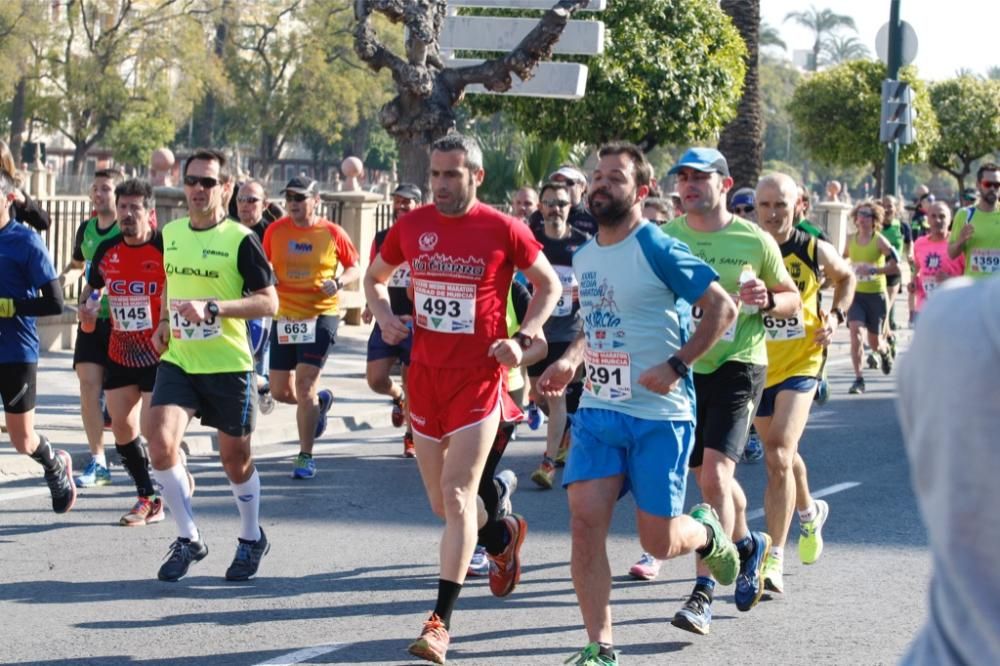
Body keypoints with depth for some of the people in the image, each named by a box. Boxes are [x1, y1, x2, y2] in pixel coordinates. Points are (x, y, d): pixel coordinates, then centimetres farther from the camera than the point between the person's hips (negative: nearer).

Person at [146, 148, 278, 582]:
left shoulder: (240, 240, -10)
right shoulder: (170, 233, 7)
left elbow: (269, 302, -14)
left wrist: (212, 308, -25)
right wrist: (164, 321, 11)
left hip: (228, 364, -4)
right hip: (177, 360, 4)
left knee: (235, 456, 8)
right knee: (160, 441, -16)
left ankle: (251, 539, 32)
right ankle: (188, 539, 0)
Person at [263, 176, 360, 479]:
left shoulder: (333, 233, -5)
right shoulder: (275, 231, 1)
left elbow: (354, 268, 6)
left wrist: (338, 282, -14)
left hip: (321, 315, -4)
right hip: (284, 315, 4)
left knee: (305, 384, -13)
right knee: (280, 391, 6)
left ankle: (305, 457, -2)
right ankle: (320, 401, 40)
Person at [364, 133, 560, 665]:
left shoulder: (504, 231, -7)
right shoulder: (412, 226, 3)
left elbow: (549, 286, 4)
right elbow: (374, 276, 20)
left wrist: (523, 339, -9)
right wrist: (383, 315, 0)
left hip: (479, 376, -5)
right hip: (425, 374, 5)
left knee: (456, 495, -11)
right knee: (441, 502, 12)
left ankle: (440, 621, -8)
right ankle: (503, 536, 44)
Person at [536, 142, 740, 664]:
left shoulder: (659, 250, -13)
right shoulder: (583, 256, 9)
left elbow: (722, 307, -12)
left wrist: (676, 366, -19)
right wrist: (571, 360, 9)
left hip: (659, 414, -5)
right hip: (597, 409, 6)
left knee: (658, 541, 0)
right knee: (585, 519, -10)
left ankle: (706, 532, 37)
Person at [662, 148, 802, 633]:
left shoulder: (754, 241, -3)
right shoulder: (665, 238, 2)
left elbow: (793, 297, 8)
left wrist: (768, 301, -13)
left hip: (738, 365, -4)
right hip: (684, 368, 4)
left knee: (715, 475, -18)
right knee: (707, 478, 15)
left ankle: (702, 594, -17)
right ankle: (747, 543, 45)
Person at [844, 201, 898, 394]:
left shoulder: (879, 241, -9)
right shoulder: (851, 240, 4)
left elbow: (895, 267, -16)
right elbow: (842, 259, 25)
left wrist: (873, 269, -25)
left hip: (876, 294, -2)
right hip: (856, 293, 2)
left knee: (875, 342, 7)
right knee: (855, 331, -18)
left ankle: (885, 352, 46)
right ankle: (858, 379, -14)